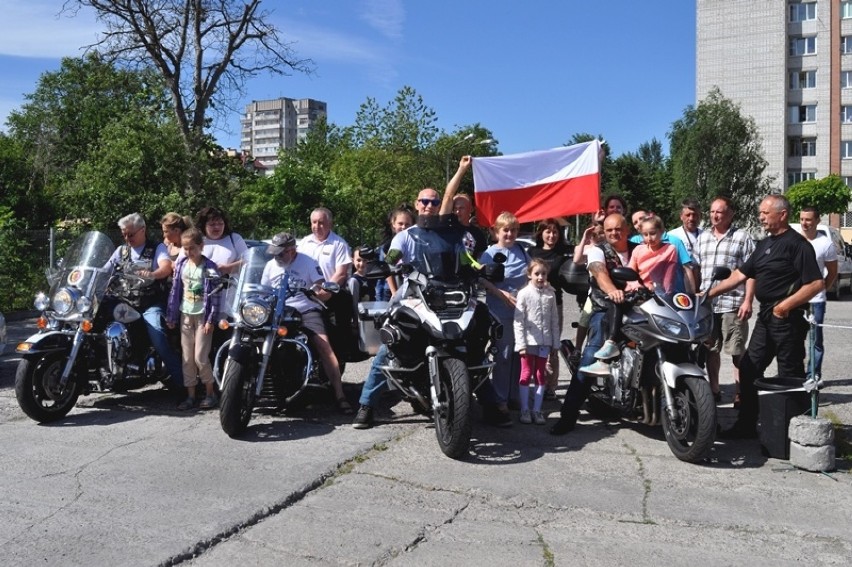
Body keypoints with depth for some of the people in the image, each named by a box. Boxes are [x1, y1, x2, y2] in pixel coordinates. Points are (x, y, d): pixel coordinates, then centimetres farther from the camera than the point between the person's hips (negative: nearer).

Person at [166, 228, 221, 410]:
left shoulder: (209, 267, -8)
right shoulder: (181, 264, 5)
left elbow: (214, 295, -10)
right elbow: (175, 290, 8)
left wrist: (211, 320, -14)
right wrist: (171, 316, 8)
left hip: (202, 316, -5)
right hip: (185, 315, 5)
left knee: (200, 357, -7)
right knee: (187, 358, 7)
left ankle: (210, 393, 9)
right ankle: (190, 396, 15)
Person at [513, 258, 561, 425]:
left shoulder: (550, 294, 4)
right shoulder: (524, 294, -7)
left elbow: (555, 320, 7)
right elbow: (518, 321, -8)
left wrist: (555, 342, 6)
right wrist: (521, 343, -13)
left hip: (544, 342, 3)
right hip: (529, 341, -3)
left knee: (541, 376, 9)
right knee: (526, 375, 5)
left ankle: (537, 410, 16)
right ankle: (524, 410, 12)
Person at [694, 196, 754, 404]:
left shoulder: (742, 237, 0)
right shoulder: (702, 237, 15)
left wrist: (748, 301, -12)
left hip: (733, 303, -5)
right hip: (706, 304, 5)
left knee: (737, 351, 0)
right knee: (710, 350, 12)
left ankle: (740, 393, 7)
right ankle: (714, 390, 22)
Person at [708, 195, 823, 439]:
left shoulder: (797, 243, -11)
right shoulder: (764, 244, 15)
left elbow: (816, 283, -18)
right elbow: (740, 274, 17)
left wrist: (786, 305, -22)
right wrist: (709, 293, 12)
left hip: (787, 318, -9)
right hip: (766, 316, 9)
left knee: (790, 377, -1)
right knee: (749, 369, 10)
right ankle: (746, 424, 19)